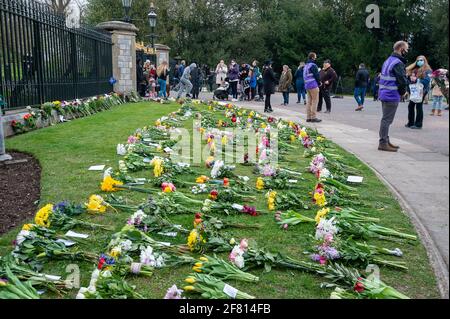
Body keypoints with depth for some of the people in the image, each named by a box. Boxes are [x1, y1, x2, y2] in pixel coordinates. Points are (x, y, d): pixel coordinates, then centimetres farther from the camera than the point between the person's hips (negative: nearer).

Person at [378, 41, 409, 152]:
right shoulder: (398, 63, -15)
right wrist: (402, 92, -1)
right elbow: (403, 81, -21)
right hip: (392, 96, -9)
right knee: (387, 120, -5)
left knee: (386, 119, 16)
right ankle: (383, 143, -1)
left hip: (384, 94, 9)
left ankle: (385, 141, 24)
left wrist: (401, 92, 10)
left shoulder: (388, 60, 15)